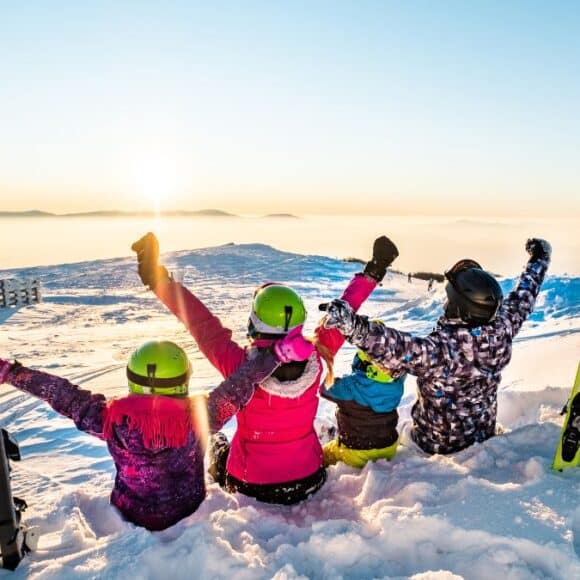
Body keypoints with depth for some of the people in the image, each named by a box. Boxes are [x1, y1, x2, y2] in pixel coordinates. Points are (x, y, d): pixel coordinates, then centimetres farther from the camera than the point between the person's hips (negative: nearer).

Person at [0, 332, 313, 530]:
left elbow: (58, 393, -21)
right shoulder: (197, 417, -30)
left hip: (131, 518, 2)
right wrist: (278, 352, -32)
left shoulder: (113, 418, -26)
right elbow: (238, 387, -31)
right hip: (188, 516, -1)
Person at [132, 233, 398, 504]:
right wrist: (372, 274, 2)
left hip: (252, 487, -2)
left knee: (218, 444, 30)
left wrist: (159, 280, -14)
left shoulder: (241, 365, -31)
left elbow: (202, 324, -22)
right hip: (308, 481, 2)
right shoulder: (315, 358, -23)